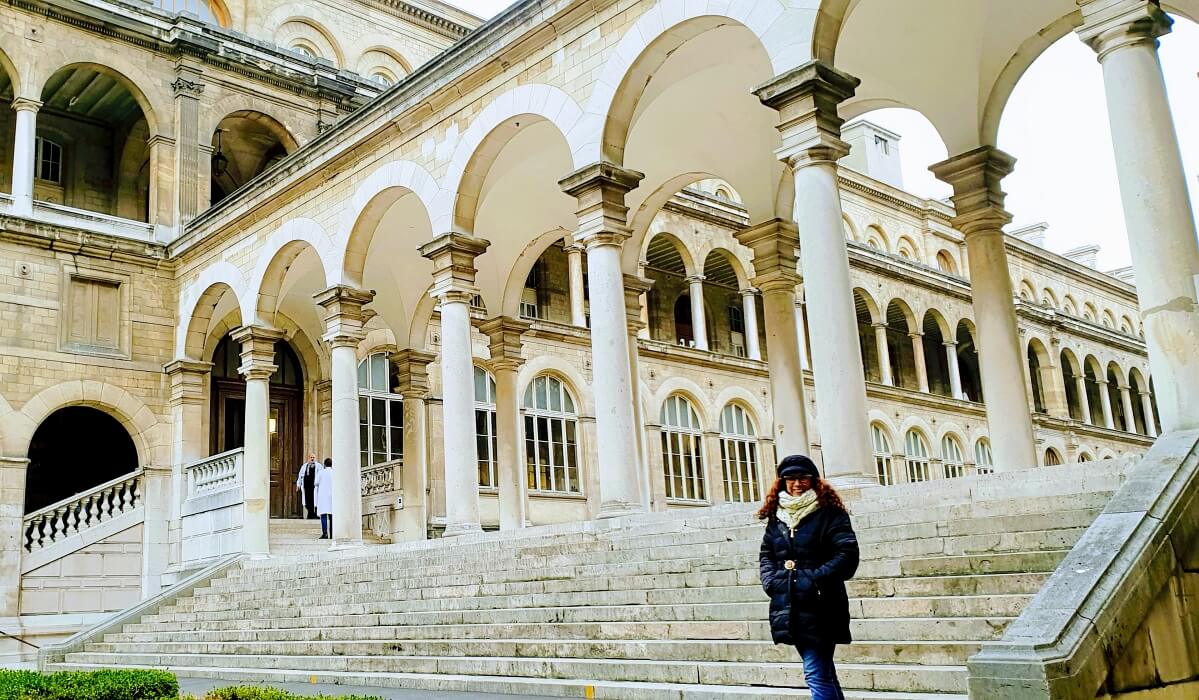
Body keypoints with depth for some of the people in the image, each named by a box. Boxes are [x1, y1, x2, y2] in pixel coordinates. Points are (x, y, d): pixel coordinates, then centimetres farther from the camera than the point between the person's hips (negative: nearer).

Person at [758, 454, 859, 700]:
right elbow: (766, 554, 18)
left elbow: (847, 554, -12)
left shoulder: (829, 513, -4)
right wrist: (771, 581, 1)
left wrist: (816, 579, -18)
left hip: (820, 608, -6)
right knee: (823, 673, 17)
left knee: (817, 675, -12)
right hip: (790, 608, 6)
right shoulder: (776, 516, 13)